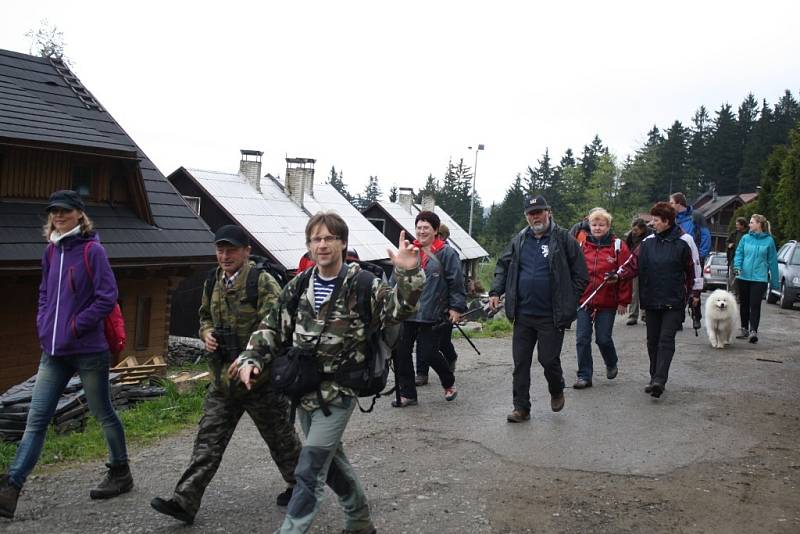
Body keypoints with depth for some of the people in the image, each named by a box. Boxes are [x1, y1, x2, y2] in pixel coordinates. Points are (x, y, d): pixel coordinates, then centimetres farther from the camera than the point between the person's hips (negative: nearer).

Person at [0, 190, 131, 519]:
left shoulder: (92, 251, -10)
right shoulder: (51, 252, 10)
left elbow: (107, 298, -14)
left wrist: (75, 326, -15)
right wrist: (43, 325, 7)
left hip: (88, 351, -6)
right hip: (53, 352, 6)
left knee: (102, 414, 9)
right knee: (36, 419, 3)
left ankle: (120, 474, 27)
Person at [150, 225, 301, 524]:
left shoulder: (262, 282, -14)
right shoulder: (213, 282, 8)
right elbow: (205, 316, 24)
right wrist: (207, 333, 1)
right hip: (222, 379, 6)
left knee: (280, 437, 11)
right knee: (208, 441, 5)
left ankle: (298, 485, 33)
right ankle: (184, 502, 9)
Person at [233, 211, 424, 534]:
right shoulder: (298, 287, 3)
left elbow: (399, 308, -24)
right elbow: (272, 329, 8)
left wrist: (409, 274, -41)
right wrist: (252, 360, -7)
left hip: (337, 395, -6)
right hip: (304, 391, 6)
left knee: (309, 473, -6)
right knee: (332, 460, 20)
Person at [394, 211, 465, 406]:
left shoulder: (446, 253, -4)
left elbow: (456, 283, -5)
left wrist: (456, 307, -9)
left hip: (432, 315, -5)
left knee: (428, 354, -2)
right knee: (401, 352, 3)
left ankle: (449, 383, 28)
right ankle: (407, 394, 18)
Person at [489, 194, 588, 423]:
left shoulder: (563, 239, -4)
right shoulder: (519, 241, 8)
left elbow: (580, 274, -2)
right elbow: (502, 266, 17)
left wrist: (568, 300, -6)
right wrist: (495, 292, 5)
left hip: (552, 316, -4)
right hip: (523, 315, 4)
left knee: (549, 359, 1)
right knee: (520, 363, 6)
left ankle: (557, 391, 32)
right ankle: (521, 408, 16)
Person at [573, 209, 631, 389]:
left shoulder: (618, 246, -1)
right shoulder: (582, 245, 5)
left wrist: (623, 301, -5)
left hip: (607, 302, -2)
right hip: (583, 300, 2)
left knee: (603, 339, 4)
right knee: (582, 339, 0)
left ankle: (611, 364, 34)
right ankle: (584, 376, 11)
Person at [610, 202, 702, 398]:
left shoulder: (684, 241, -4)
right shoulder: (648, 242, 6)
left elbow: (694, 268, 2)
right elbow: (634, 263, 2)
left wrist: (695, 293, 3)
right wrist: (619, 275, -14)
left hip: (674, 301, -5)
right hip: (651, 301, 5)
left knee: (666, 340, -10)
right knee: (653, 341, 10)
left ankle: (659, 380, -15)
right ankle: (655, 378, 20)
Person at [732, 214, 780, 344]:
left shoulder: (769, 240, -1)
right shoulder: (745, 238, 6)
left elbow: (772, 261, 3)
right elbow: (739, 253, 8)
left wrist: (775, 281, 5)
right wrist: (737, 266, -13)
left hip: (759, 278, -4)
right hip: (743, 276, 4)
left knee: (755, 305, -11)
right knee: (744, 304, 11)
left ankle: (753, 331, -13)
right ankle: (745, 330, 23)